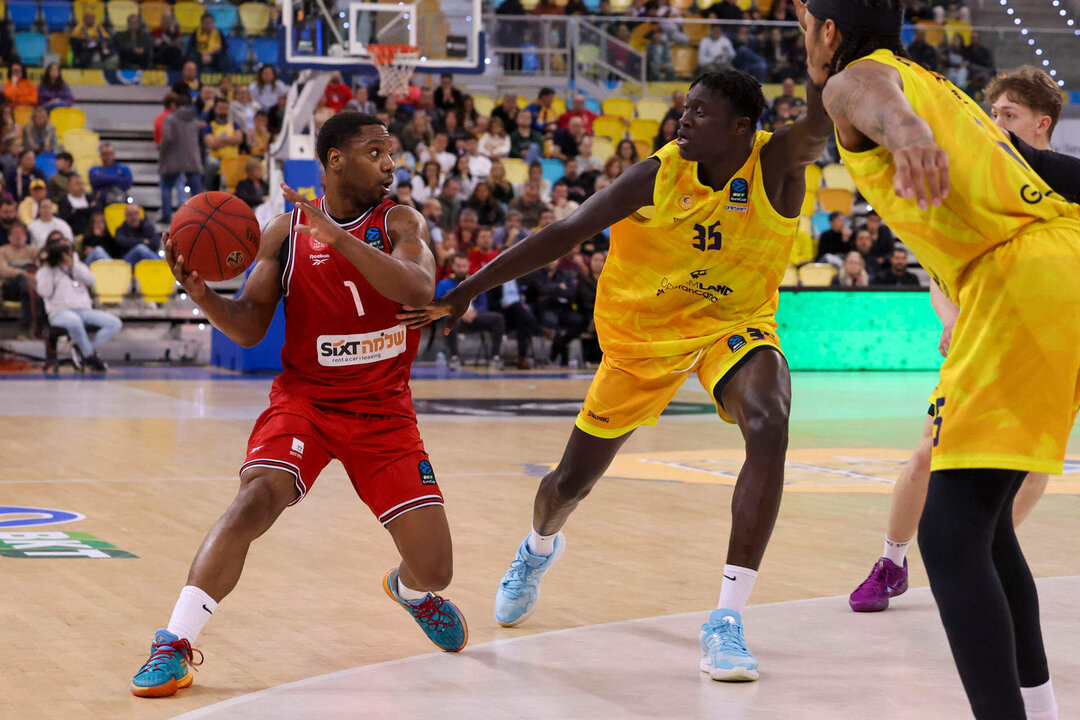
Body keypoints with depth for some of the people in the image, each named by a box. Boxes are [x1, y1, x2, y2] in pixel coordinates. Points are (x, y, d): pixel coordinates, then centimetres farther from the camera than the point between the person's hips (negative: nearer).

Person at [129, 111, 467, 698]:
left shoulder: (400, 222, -2)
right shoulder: (287, 231, -1)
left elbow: (419, 291, -24)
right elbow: (248, 329, -2)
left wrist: (338, 236, -33)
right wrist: (200, 292, -22)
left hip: (384, 409, 1)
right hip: (305, 400, -1)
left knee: (434, 570, -1)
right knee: (256, 499, -31)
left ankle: (409, 590, 40)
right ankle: (173, 646, -25)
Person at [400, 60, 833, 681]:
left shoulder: (778, 166, -21)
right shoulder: (659, 175, -19)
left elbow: (823, 123, -43)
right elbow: (566, 234, -16)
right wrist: (467, 292, -17)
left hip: (735, 325, -1)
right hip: (642, 334, 2)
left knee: (769, 427, -34)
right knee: (572, 481, 12)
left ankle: (728, 619, -30)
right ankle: (538, 549, 54)